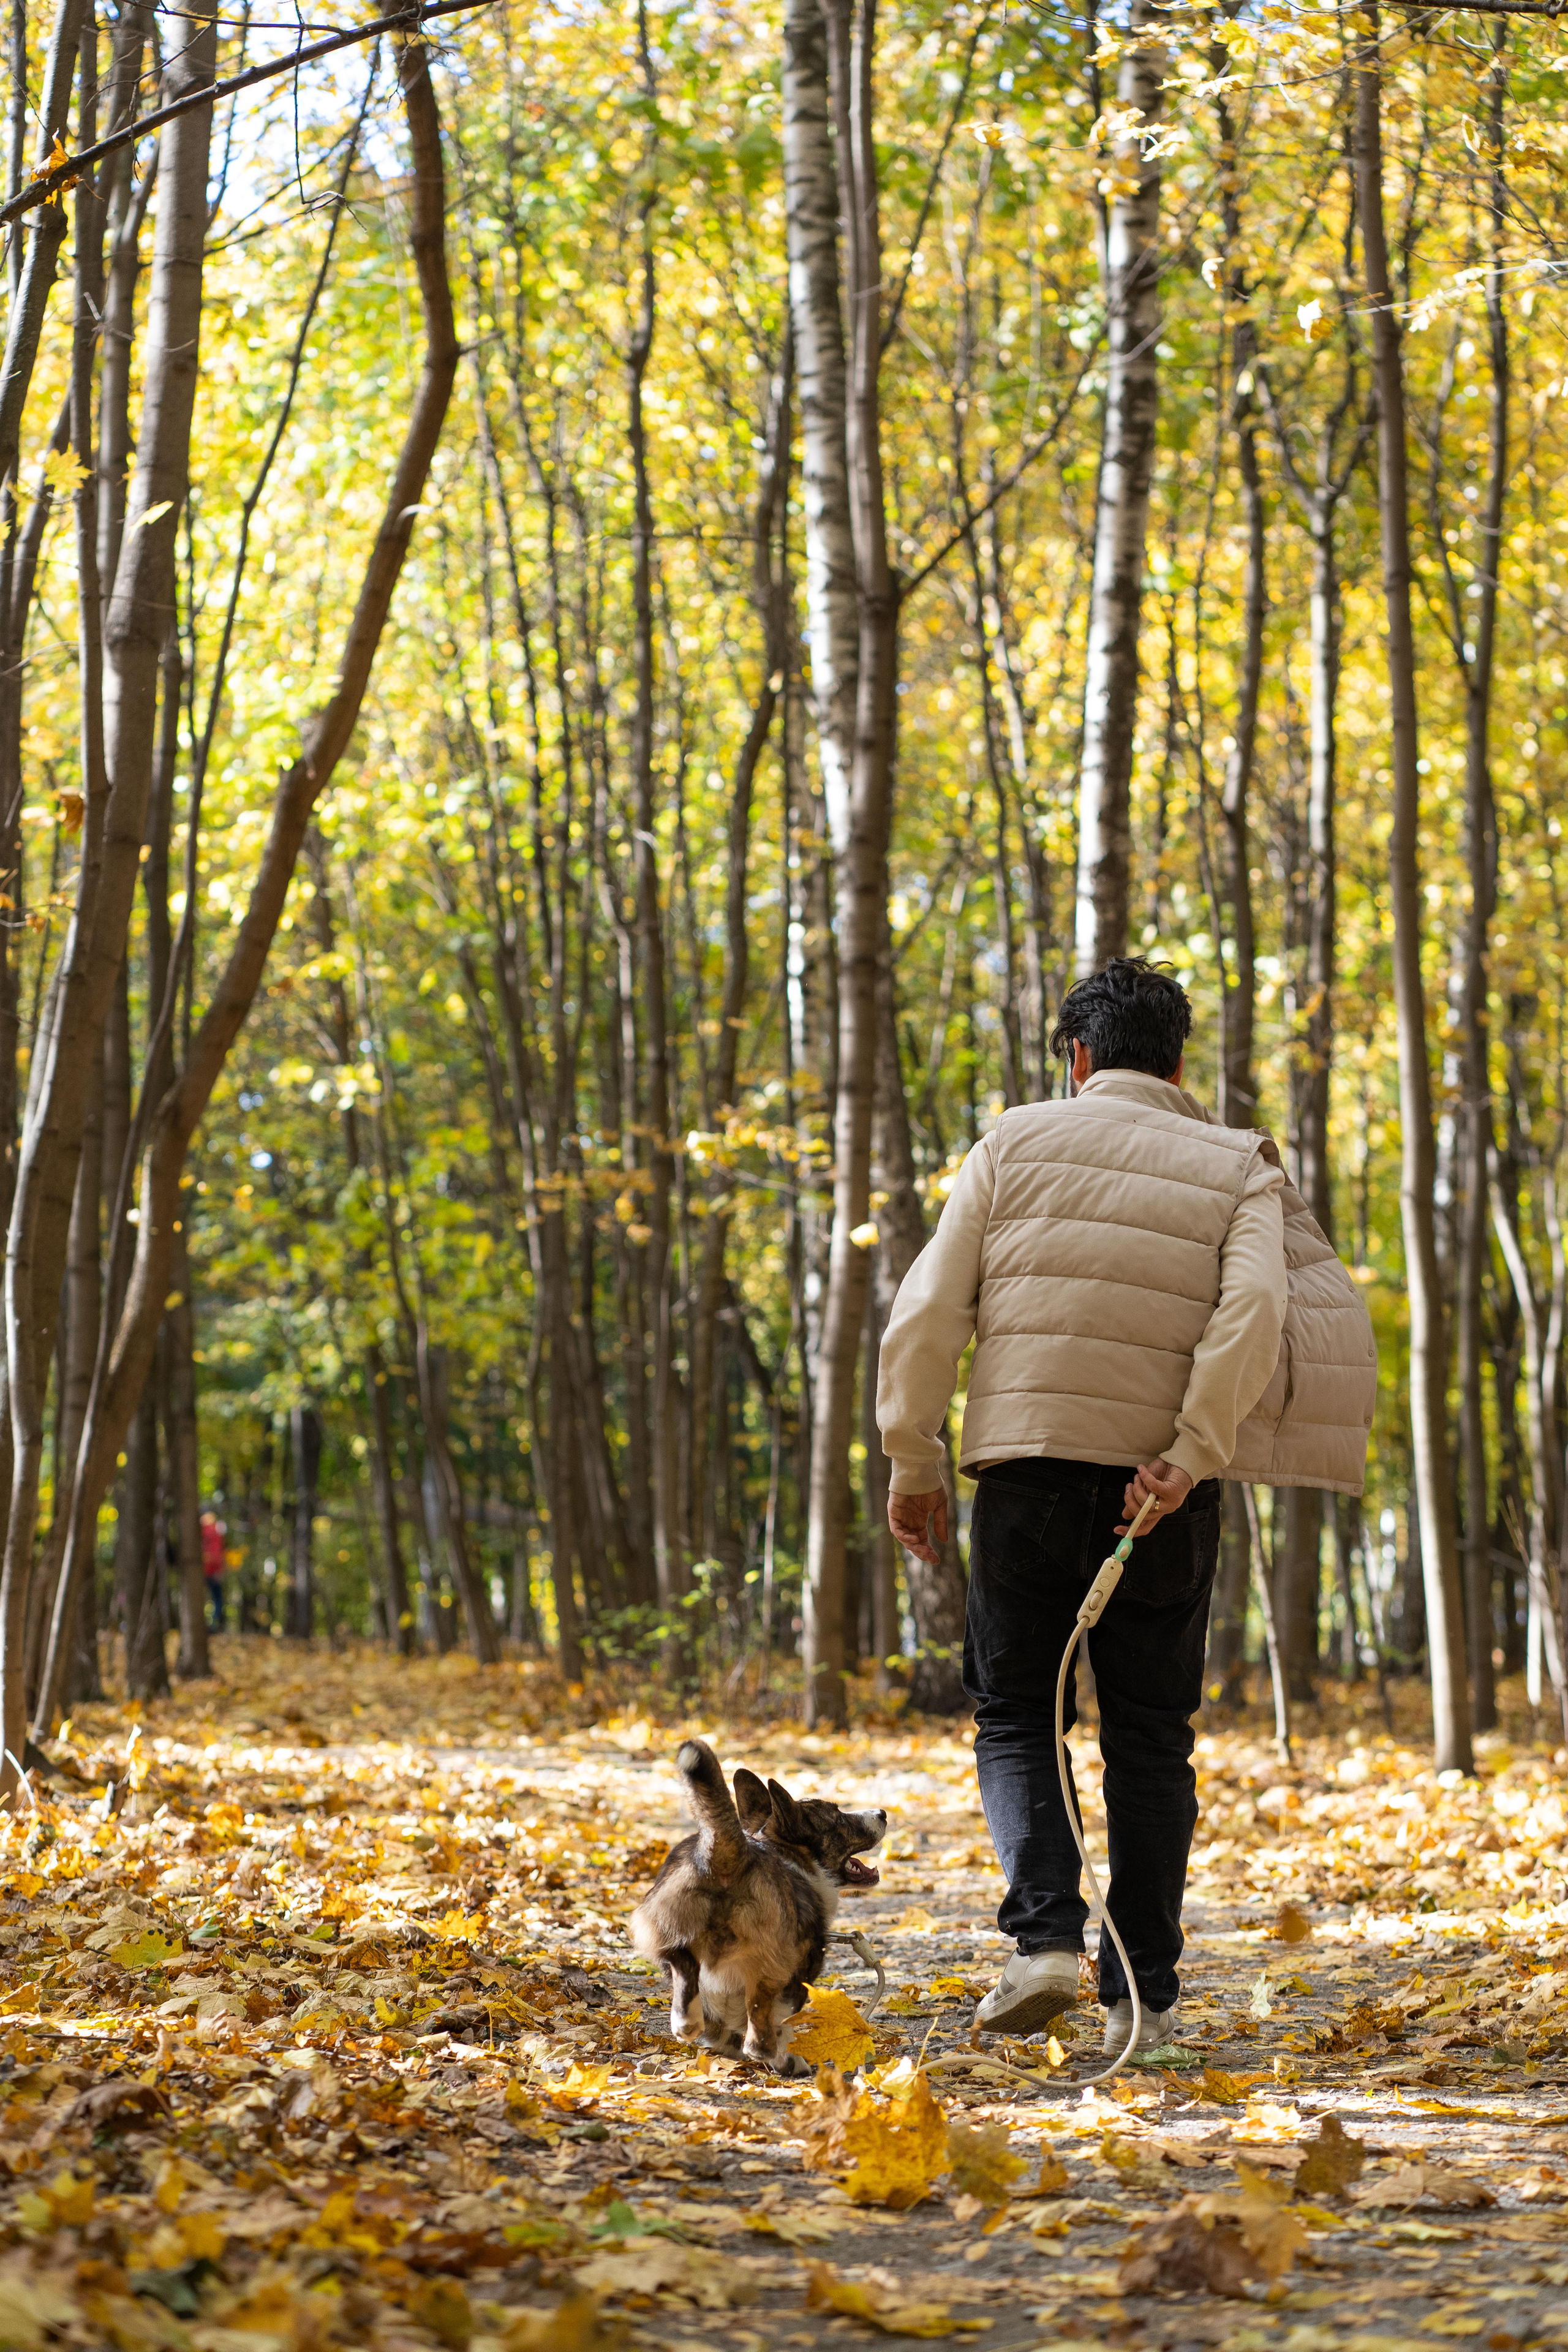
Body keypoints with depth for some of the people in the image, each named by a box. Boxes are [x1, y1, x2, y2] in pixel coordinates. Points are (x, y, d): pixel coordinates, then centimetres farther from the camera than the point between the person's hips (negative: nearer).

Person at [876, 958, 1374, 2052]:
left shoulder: (1015, 1143, 5)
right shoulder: (1236, 1169, 6)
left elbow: (928, 1313, -1)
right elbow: (1254, 1312, -13)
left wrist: (914, 1463, 6)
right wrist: (1191, 1459, -15)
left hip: (1027, 1471, -1)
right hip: (1162, 1490, 1)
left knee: (1016, 1716, 11)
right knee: (1150, 1737, 10)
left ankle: (1047, 1932, -10)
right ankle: (1143, 1993, 9)